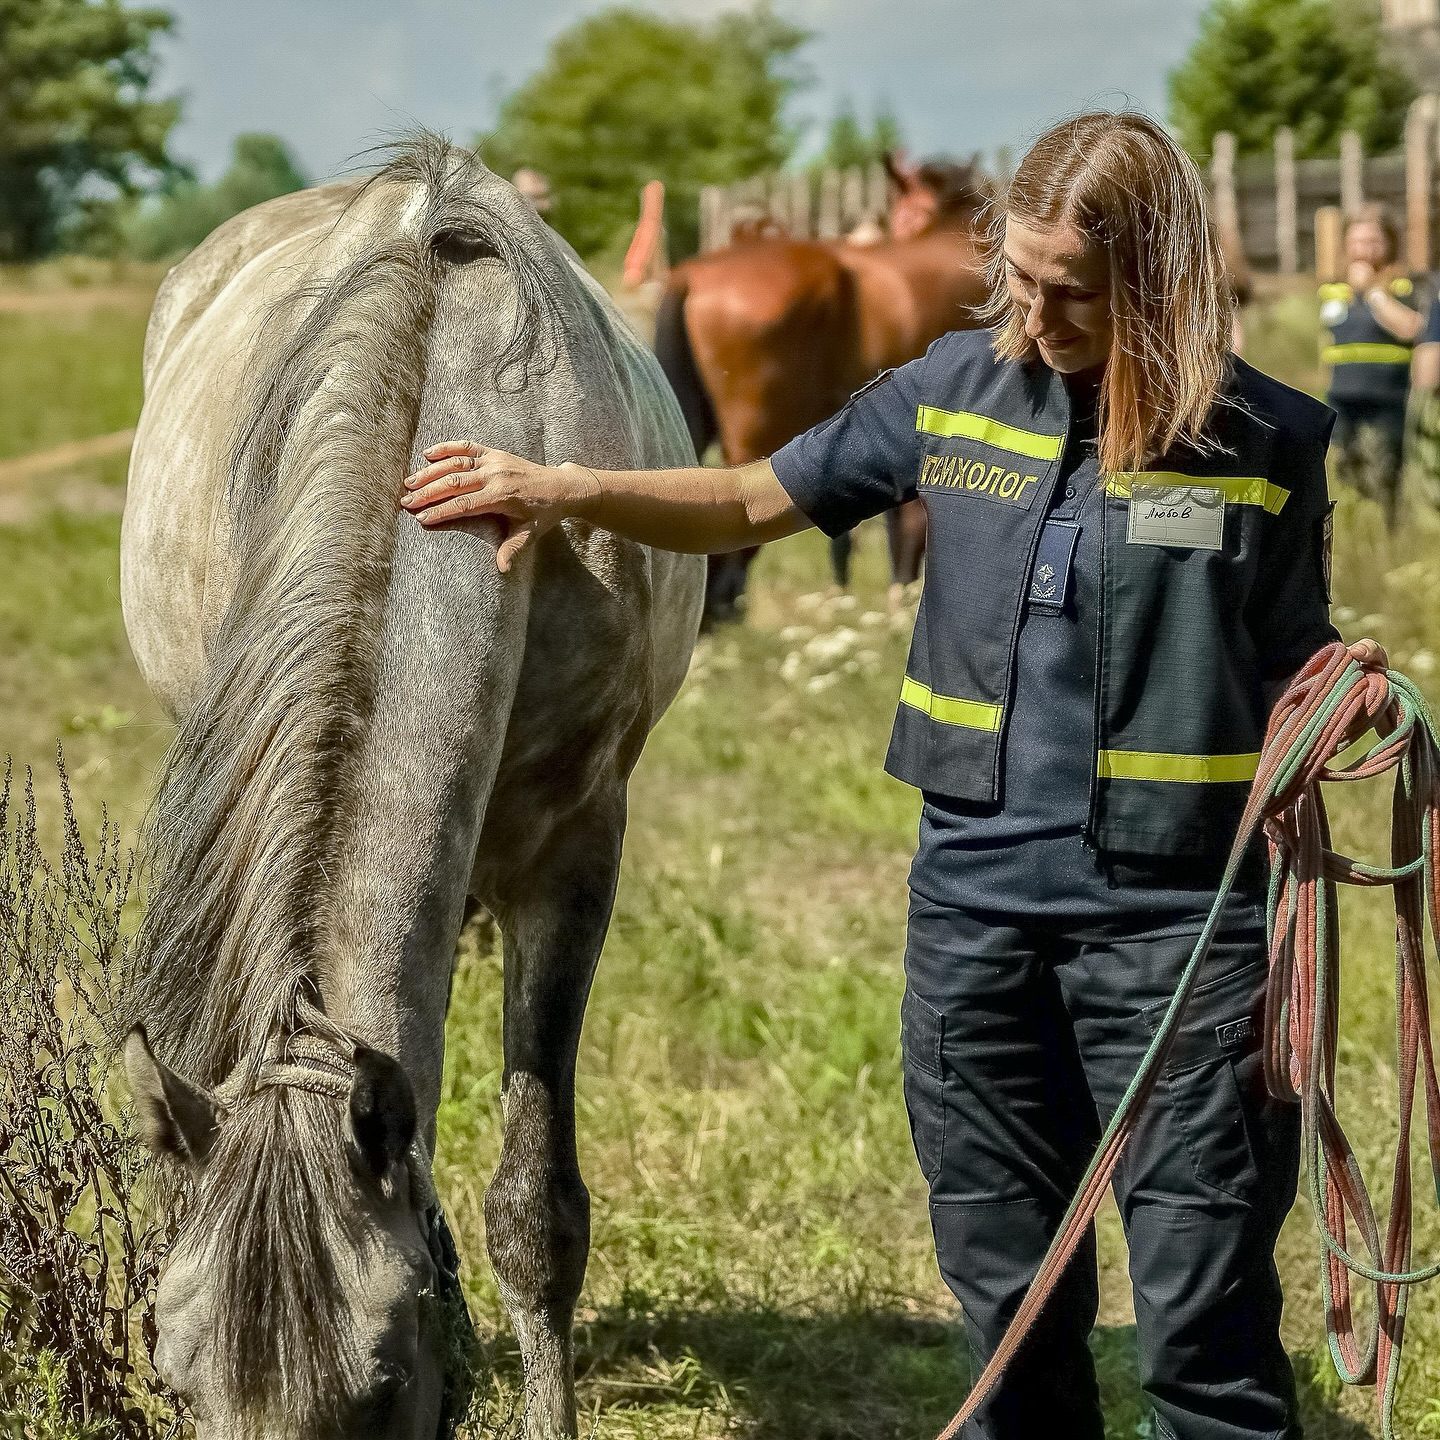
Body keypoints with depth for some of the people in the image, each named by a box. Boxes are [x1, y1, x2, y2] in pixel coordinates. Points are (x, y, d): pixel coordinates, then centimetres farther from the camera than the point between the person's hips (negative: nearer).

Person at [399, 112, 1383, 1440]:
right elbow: (754, 503, 8)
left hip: (1173, 918, -4)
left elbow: (1291, 690, 3)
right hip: (975, 901, 4)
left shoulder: (1268, 445, -6)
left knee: (1204, 1316, 1)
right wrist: (570, 491, -6)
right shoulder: (958, 392, 2)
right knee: (1006, 1290, 16)